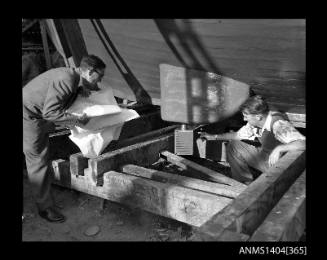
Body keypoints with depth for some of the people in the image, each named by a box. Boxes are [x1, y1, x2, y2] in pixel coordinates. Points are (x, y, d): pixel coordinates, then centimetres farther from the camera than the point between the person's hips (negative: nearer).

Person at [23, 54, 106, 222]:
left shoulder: (72, 76, 1)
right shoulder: (65, 80, -28)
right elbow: (50, 112, -33)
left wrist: (80, 89, 2)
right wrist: (77, 120, -29)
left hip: (38, 117, 9)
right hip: (29, 117, -9)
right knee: (38, 162, -2)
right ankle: (45, 208, 9)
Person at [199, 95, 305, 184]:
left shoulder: (278, 124, -31)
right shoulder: (254, 122, -7)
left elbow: (303, 143, -41)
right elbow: (239, 135, 10)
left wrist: (279, 148, -52)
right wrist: (214, 137, 9)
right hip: (264, 156, 7)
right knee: (233, 145, 0)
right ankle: (246, 184, 9)